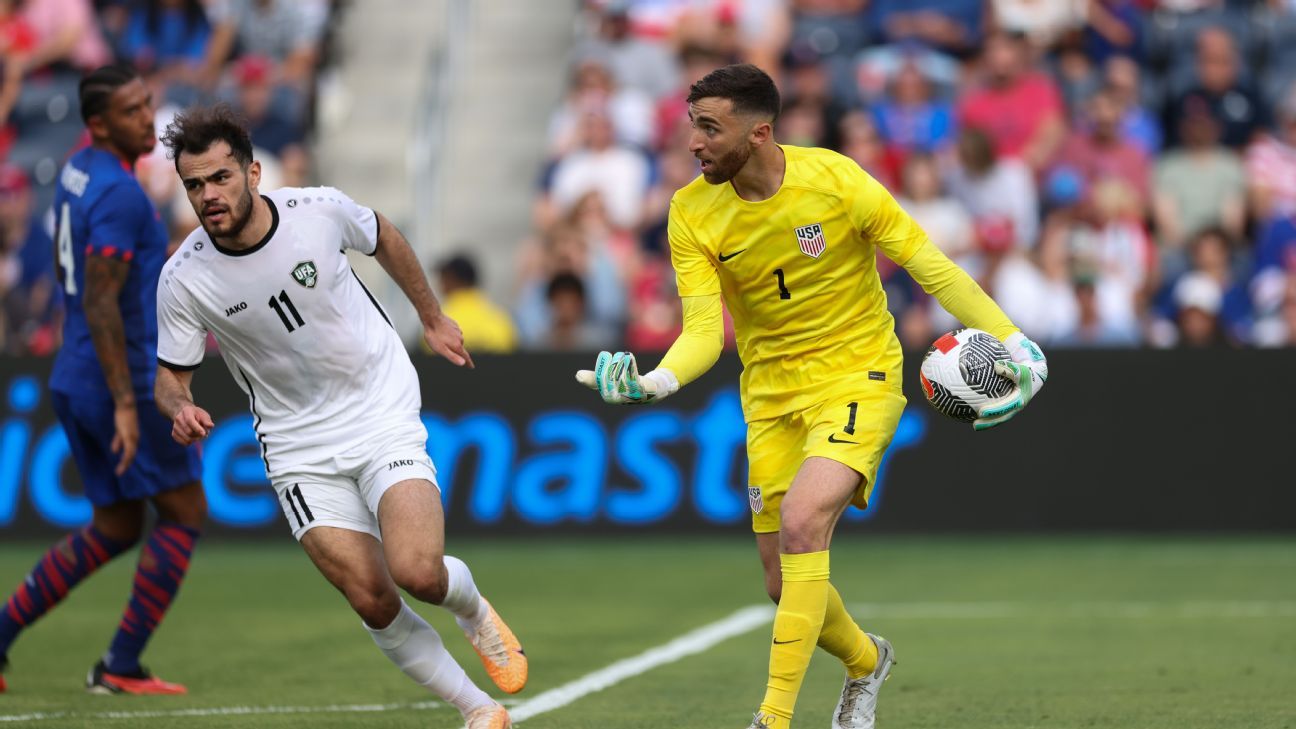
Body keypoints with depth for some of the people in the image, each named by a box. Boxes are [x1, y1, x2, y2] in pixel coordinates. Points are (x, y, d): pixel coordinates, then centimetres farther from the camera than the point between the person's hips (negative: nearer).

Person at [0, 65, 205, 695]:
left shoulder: (77, 171, 11)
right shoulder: (120, 194, -19)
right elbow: (99, 304, -24)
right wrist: (126, 402, -25)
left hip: (74, 379, 9)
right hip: (122, 381, -9)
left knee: (115, 527, 17)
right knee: (184, 514, 2)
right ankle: (120, 667, 1)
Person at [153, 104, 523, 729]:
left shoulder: (320, 210, -14)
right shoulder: (183, 280, -14)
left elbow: (383, 239, 9)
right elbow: (170, 375, -1)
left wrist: (433, 318, 21)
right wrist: (179, 409, -25)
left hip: (384, 415, -1)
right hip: (300, 451, 1)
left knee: (417, 573, -21)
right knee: (374, 604, -11)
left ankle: (474, 611, 16)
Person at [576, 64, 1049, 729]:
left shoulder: (834, 180, -18)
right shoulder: (692, 213, -8)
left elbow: (931, 267, -9)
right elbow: (704, 328, -14)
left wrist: (1016, 346, -10)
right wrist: (653, 382, -34)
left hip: (857, 379, -4)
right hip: (771, 394, 4)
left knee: (802, 521, -29)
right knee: (787, 587, 6)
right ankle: (865, 662, 41)